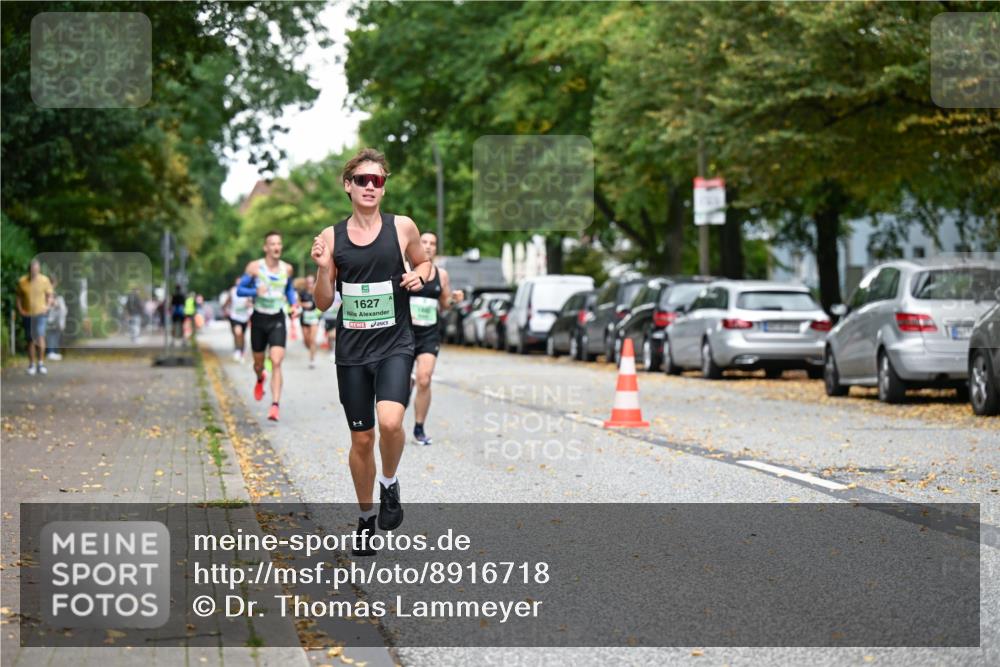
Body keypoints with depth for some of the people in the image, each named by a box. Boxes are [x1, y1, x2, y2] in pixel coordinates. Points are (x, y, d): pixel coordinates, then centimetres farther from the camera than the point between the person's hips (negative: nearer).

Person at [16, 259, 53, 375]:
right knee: (31, 340, 9)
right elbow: (19, 297, 8)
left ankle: (41, 363, -5)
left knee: (40, 337, -16)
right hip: (27, 315, 2)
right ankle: (32, 365, 19)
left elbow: (49, 296, 4)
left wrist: (47, 307, -10)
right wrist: (20, 309, -3)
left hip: (40, 314, -2)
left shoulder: (44, 280, -7)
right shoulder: (22, 282, -5)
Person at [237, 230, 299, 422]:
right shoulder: (254, 267, -8)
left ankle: (275, 406, -22)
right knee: (259, 363, 14)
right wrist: (255, 291, -24)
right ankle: (260, 380, 53)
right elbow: (240, 290, -5)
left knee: (276, 363, -17)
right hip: (259, 319, 0)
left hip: (277, 320, 0)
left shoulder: (287, 268, 2)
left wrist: (294, 304, 3)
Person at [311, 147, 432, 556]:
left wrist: (419, 276, -6)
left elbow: (423, 263, 16)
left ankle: (389, 483, 5)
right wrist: (322, 268, -14)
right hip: (352, 349, 2)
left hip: (394, 343, -2)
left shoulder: (402, 227, -2)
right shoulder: (332, 237, 1)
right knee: (361, 439, 9)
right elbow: (323, 303, 4)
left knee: (390, 422, -25)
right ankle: (366, 516, 30)